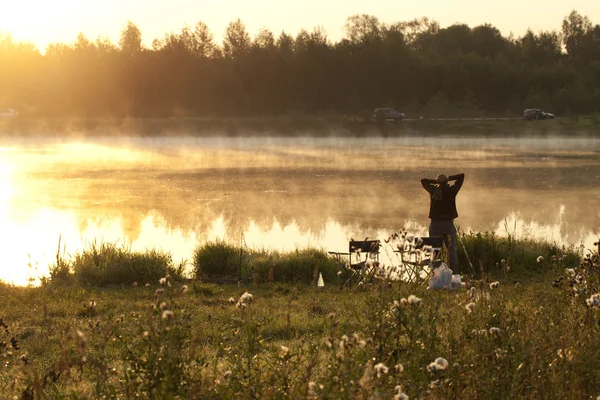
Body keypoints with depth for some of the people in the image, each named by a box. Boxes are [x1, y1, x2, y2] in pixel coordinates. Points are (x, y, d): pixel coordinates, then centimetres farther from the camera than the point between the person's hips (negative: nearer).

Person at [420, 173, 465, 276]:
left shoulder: (433, 190, -2)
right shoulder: (452, 190, -5)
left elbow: (423, 180, 16)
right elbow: (461, 176, 6)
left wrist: (435, 181, 0)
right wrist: (448, 178, -4)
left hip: (435, 224, 1)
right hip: (448, 224, -1)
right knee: (452, 251, 4)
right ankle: (455, 274, -4)